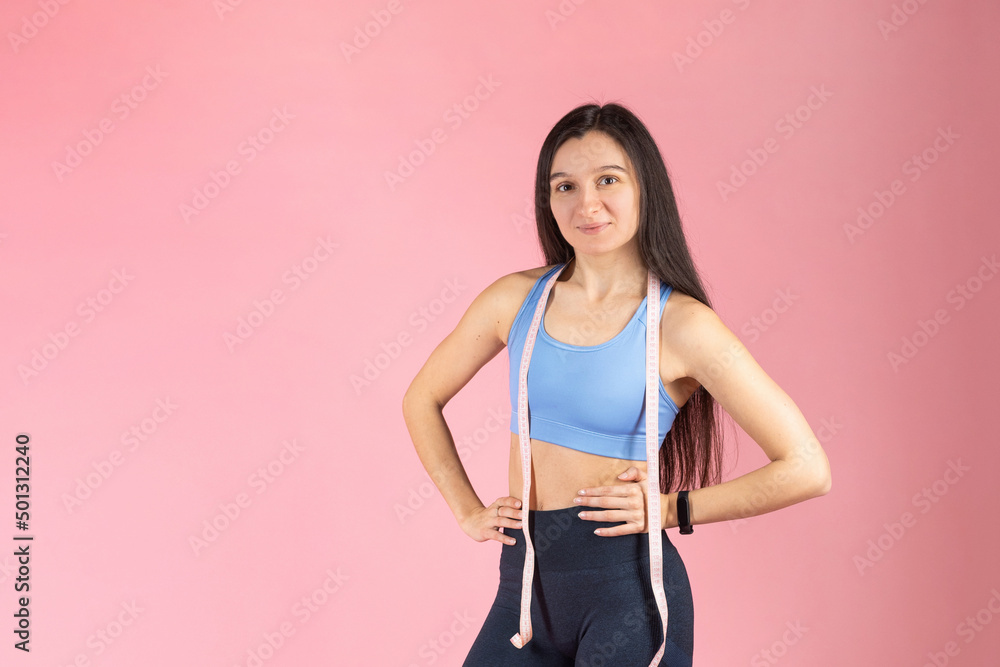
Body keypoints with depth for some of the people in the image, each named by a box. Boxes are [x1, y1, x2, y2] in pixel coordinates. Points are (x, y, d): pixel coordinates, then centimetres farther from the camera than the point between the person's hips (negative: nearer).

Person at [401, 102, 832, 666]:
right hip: (526, 582, 4)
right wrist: (468, 511, 8)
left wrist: (671, 508, -9)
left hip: (625, 584, -4)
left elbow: (807, 469, -10)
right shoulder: (516, 299, 2)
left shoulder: (680, 324, -10)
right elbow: (423, 400, 17)